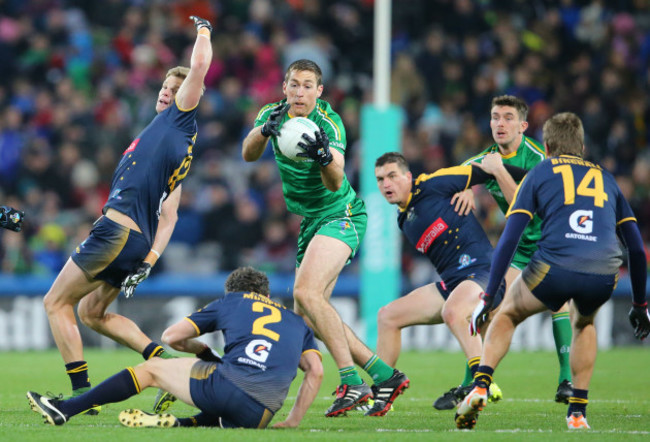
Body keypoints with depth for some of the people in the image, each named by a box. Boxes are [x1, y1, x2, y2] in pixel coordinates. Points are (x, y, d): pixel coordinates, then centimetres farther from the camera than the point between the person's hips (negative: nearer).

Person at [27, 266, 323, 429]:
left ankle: (63, 410, 15)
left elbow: (171, 336, 20)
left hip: (227, 383, -2)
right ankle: (178, 424, 1)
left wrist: (203, 349, 39)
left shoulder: (230, 302, 22)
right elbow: (316, 371, 13)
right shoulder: (297, 323, 28)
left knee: (150, 368, 17)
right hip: (259, 416, 2)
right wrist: (293, 421, 16)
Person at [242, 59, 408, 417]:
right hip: (311, 222, 8)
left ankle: (352, 383, -27)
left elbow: (335, 183, -30)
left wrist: (324, 156, -51)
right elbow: (248, 155, -13)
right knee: (306, 315, 3)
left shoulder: (328, 124, -19)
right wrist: (264, 131, -33)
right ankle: (383, 375, 10)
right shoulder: (273, 115, 1)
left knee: (307, 292, -27)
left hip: (341, 216, -8)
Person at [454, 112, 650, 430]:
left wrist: (489, 297, 10)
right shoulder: (605, 178, 28)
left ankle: (480, 386, 5)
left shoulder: (539, 174, 19)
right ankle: (578, 411, 25)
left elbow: (509, 239, 9)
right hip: (604, 278, 2)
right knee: (584, 323, 35)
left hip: (554, 268, -2)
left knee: (507, 315, 25)